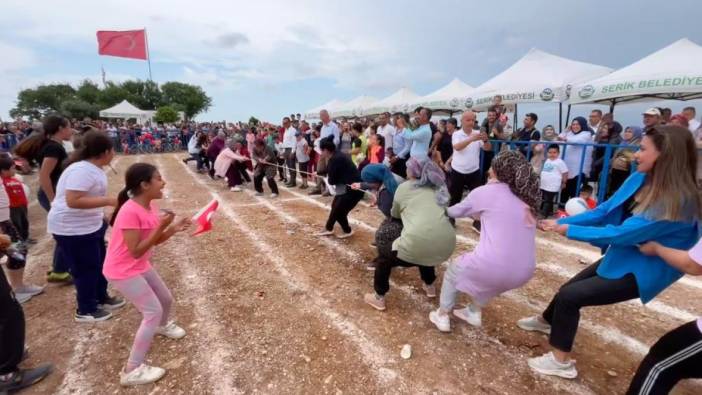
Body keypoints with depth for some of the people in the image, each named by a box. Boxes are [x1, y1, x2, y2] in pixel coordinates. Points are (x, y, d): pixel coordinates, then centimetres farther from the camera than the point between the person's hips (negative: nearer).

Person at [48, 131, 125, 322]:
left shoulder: (93, 168, 6)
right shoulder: (82, 170, -26)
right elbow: (73, 201, -33)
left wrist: (101, 217, 23)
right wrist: (109, 201, -32)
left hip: (90, 225, 10)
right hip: (72, 229, -10)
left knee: (99, 263, 20)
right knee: (86, 269, 3)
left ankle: (101, 298, 37)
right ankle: (85, 310, 20)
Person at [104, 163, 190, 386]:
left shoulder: (150, 206, -1)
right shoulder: (130, 212, -28)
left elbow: (156, 240, 6)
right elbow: (136, 251, -28)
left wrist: (173, 228, -12)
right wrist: (161, 226, -30)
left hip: (140, 266, 9)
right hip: (122, 271, -8)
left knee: (166, 299, 20)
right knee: (153, 312, -10)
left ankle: (162, 326, 53)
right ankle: (132, 371, 0)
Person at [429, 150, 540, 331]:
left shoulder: (486, 192, 1)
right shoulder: (527, 199, 13)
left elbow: (456, 212, 15)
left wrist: (445, 211, 36)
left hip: (494, 267, -5)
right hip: (523, 272, 5)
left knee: (454, 269, 25)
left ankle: (442, 316, 32)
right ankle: (475, 313, 43)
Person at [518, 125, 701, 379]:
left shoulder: (678, 201, -30)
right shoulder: (639, 179, -6)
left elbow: (622, 234, -31)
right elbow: (604, 211, -2)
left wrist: (570, 230, -24)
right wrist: (560, 222, -10)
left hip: (640, 271, -8)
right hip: (620, 258, 8)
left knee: (569, 296, -14)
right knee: (568, 287, 19)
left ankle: (561, 362, 6)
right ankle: (546, 321, 50)